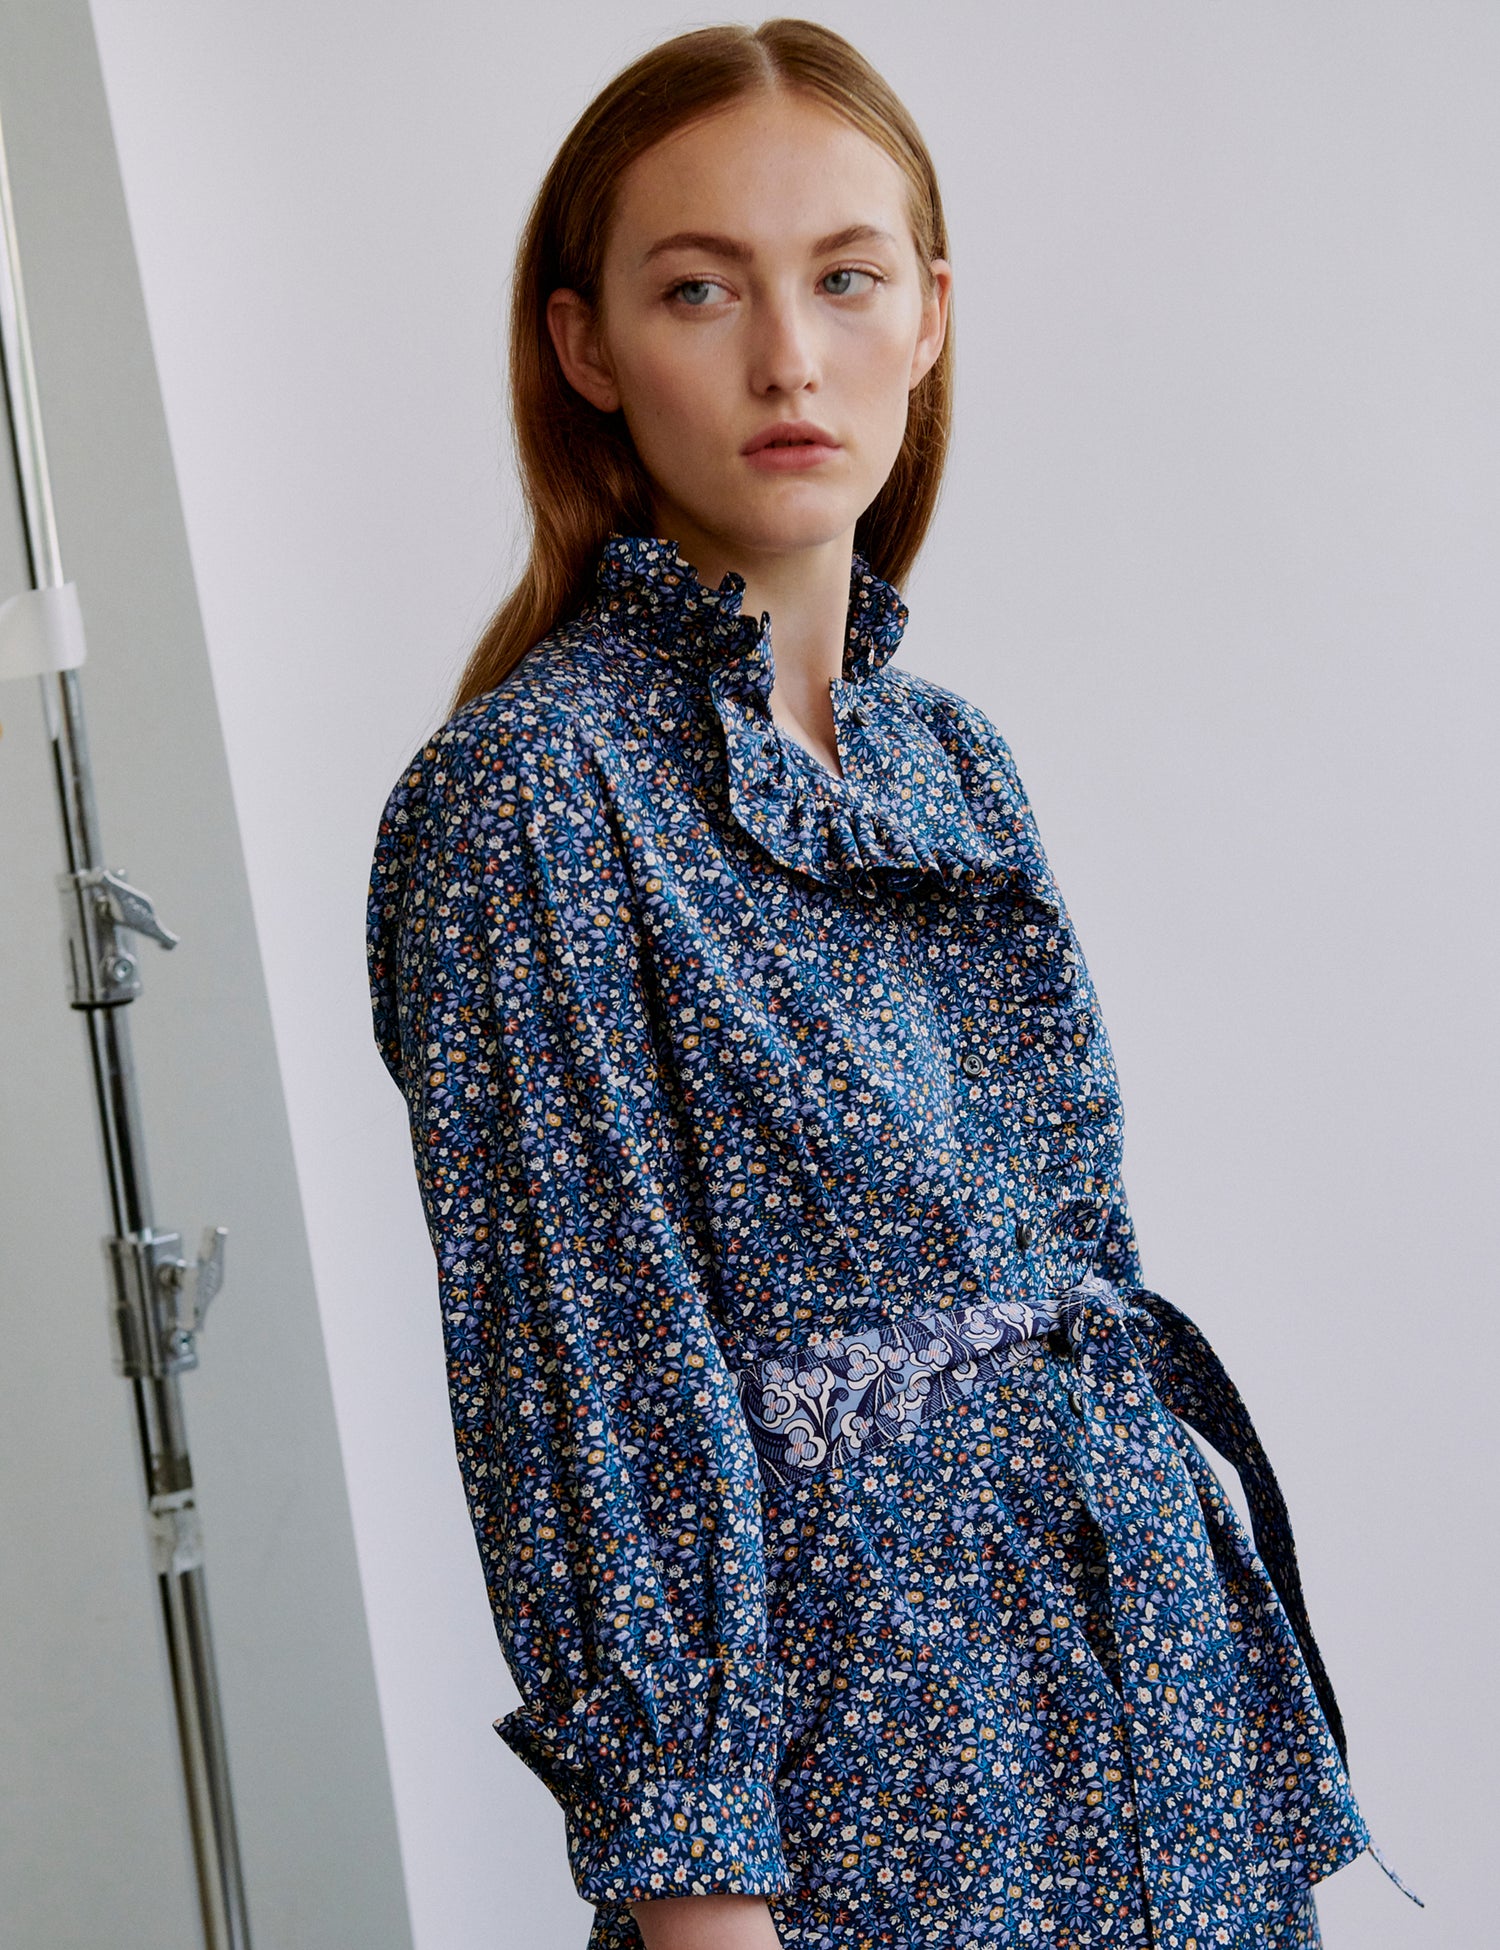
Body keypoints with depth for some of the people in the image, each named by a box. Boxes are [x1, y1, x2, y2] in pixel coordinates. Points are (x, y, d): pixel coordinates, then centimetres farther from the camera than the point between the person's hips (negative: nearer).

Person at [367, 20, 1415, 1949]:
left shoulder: (952, 753, 6)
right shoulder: (526, 791, -14)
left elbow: (1077, 1255, 12)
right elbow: (580, 1381, -15)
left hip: (1153, 1674, 7)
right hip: (851, 1724, -6)